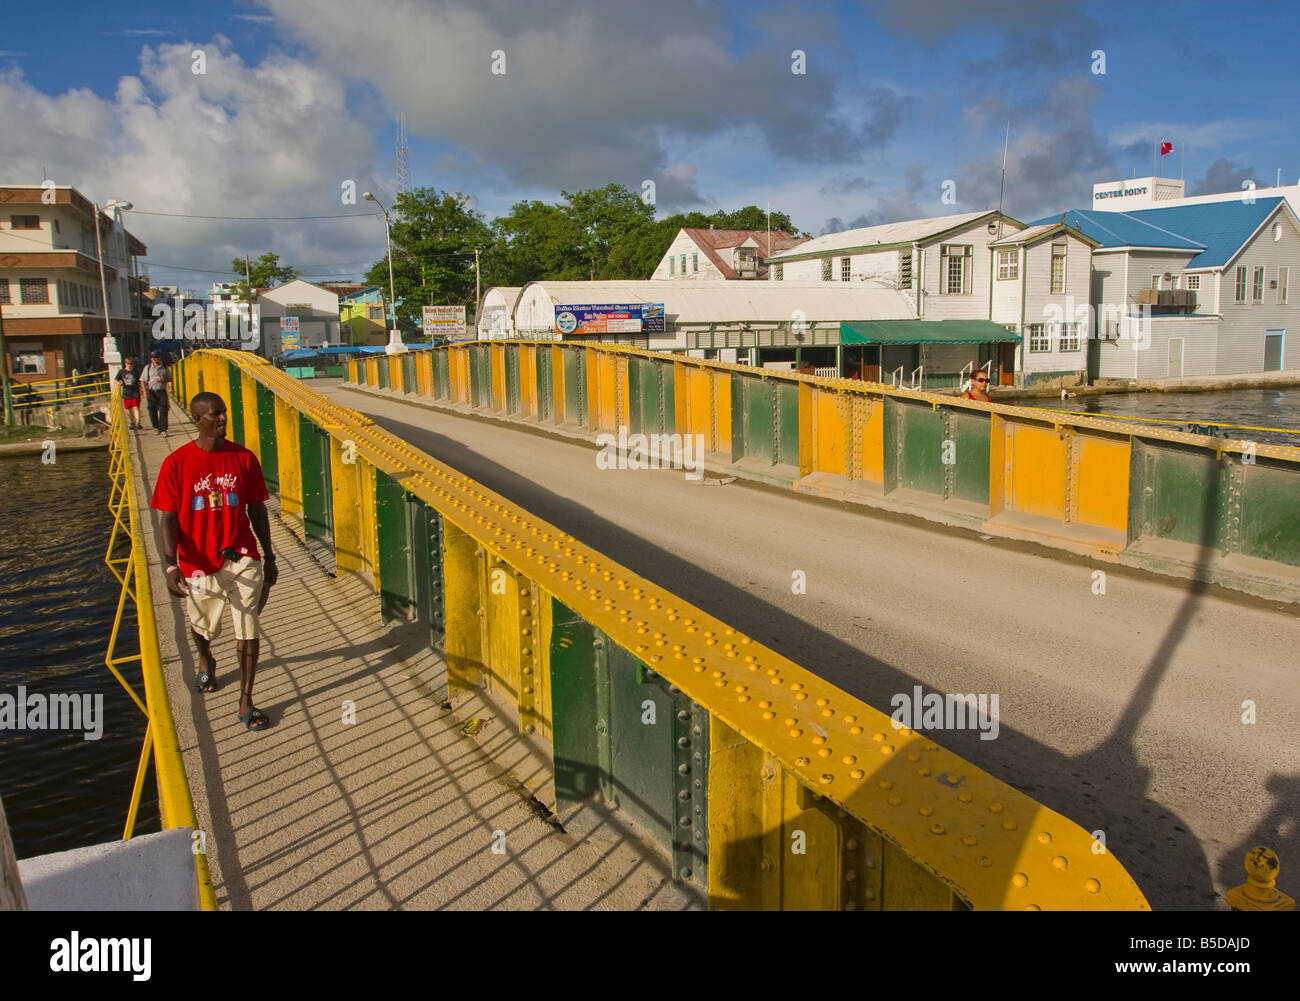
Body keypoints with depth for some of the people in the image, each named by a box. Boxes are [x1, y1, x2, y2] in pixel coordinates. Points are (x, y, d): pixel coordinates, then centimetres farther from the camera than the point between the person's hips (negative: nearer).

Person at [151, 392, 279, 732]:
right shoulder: (176, 463, -7)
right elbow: (169, 519, -7)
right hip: (199, 562, 0)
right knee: (203, 626, 20)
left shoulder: (244, 458, -1)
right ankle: (205, 661, 55)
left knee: (249, 630, -7)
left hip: (242, 558, 0)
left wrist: (268, 556, 10)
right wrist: (171, 565, -18)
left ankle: (246, 702, 3)